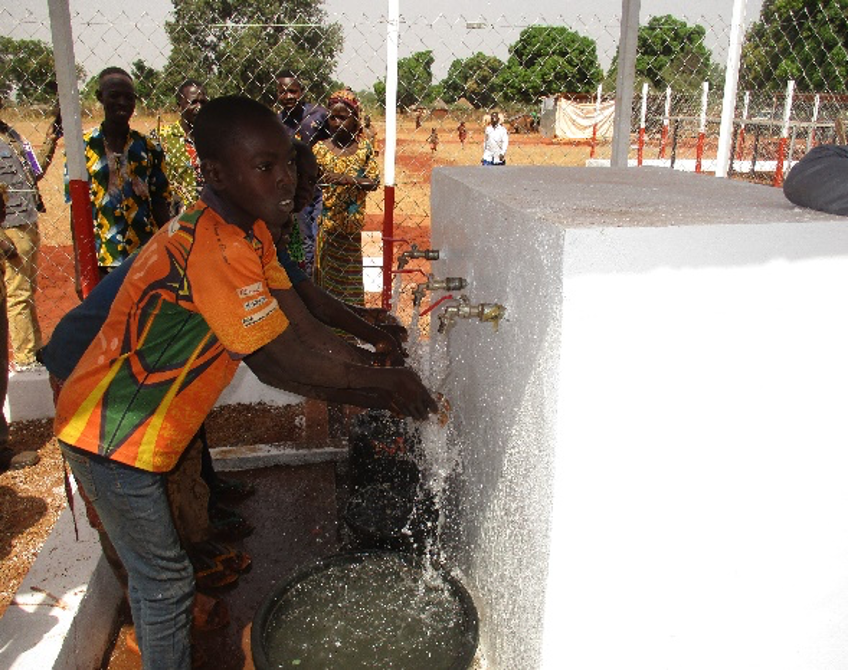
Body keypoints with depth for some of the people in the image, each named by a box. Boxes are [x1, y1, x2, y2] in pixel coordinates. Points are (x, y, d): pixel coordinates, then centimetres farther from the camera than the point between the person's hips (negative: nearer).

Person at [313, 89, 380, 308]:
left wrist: (348, 179, -18)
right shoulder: (320, 148, 0)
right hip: (327, 222, 0)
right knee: (327, 271, 4)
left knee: (350, 271, 9)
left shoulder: (364, 148, 1)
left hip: (352, 222, 0)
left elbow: (374, 181, -6)